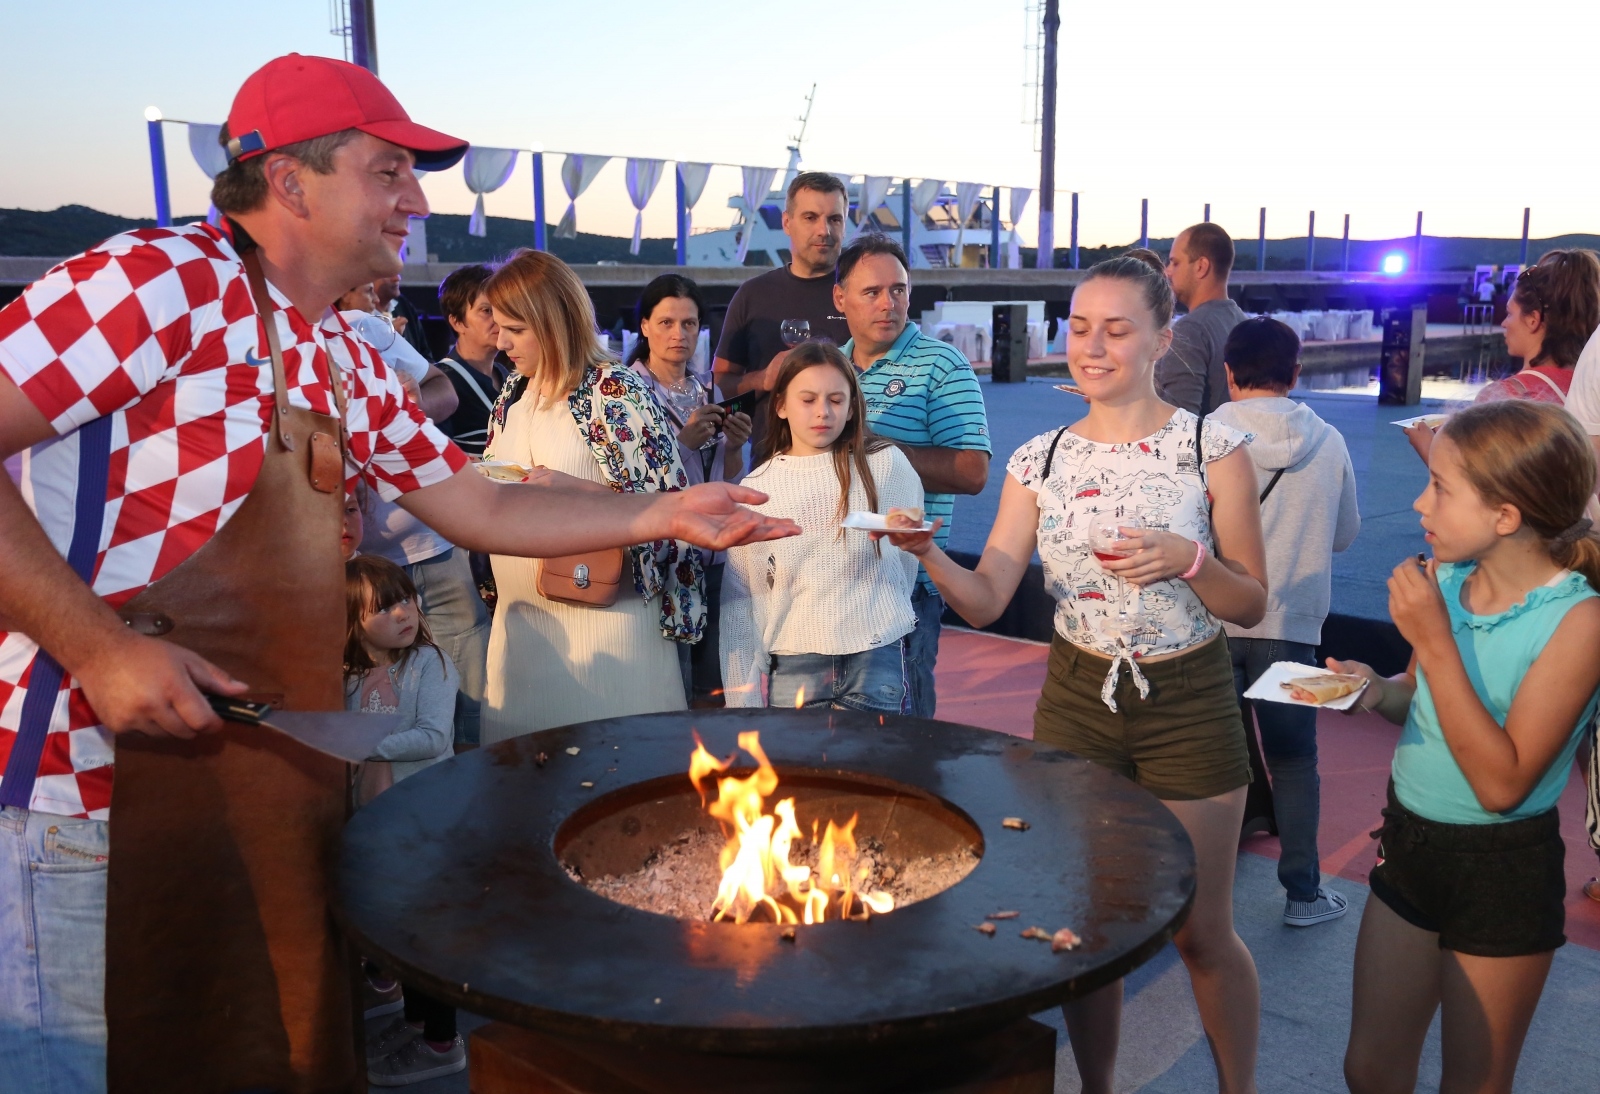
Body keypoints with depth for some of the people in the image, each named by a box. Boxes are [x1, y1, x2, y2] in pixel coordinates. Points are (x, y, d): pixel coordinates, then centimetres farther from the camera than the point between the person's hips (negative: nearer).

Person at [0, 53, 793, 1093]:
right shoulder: (164, 279, -15)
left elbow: (488, 510, 16)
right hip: (109, 803, -7)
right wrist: (97, 647, -24)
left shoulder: (352, 363, 11)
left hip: (284, 778, 8)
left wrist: (665, 515, 8)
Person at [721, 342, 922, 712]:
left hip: (877, 659, -1)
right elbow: (738, 598, 4)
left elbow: (905, 557, 9)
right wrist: (743, 698, 1)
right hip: (792, 665, 1)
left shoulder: (886, 464, -3)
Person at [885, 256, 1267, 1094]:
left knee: (1200, 932, 10)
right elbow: (986, 601, -7)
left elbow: (1251, 606, -4)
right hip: (1077, 701, 2)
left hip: (1189, 704, -2)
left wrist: (1189, 559, -23)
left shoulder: (1213, 450, -8)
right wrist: (927, 554, -26)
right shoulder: (1039, 462, -2)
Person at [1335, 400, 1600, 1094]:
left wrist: (1434, 641, -27)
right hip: (1407, 841, 5)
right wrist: (1374, 690, -11)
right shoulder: (1444, 579, -5)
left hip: (1501, 872, -5)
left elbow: (1502, 784, -26)